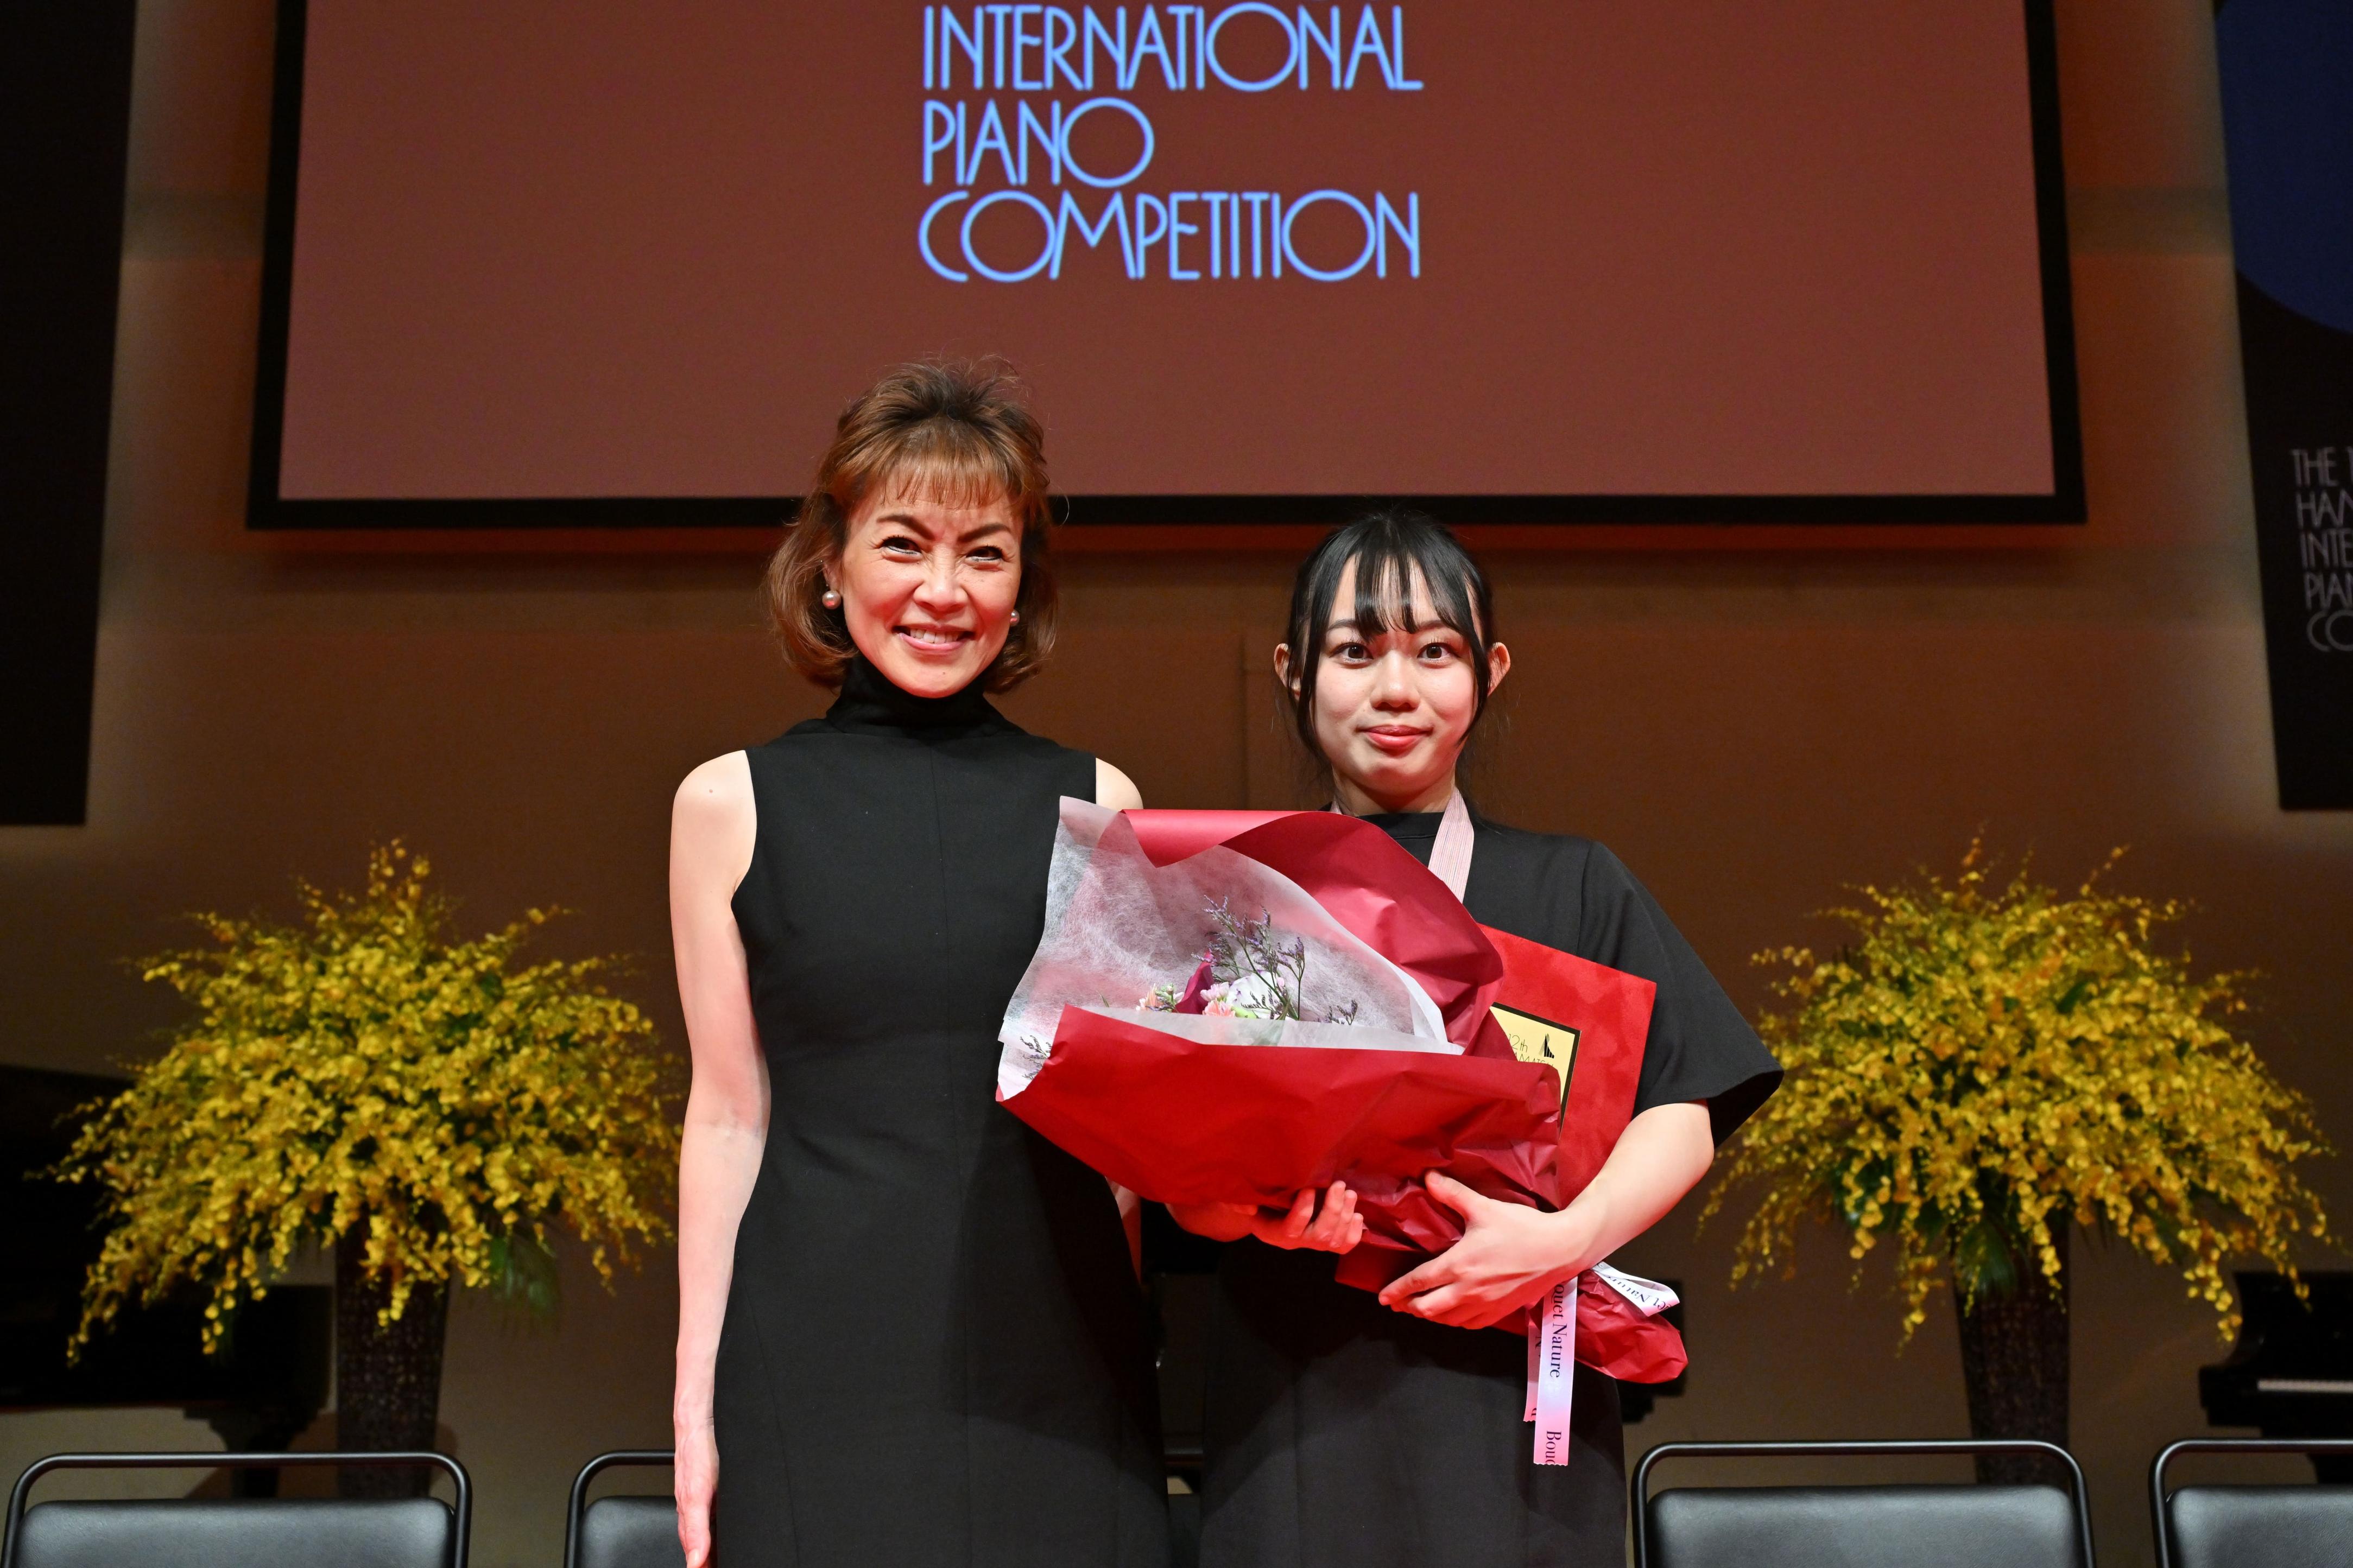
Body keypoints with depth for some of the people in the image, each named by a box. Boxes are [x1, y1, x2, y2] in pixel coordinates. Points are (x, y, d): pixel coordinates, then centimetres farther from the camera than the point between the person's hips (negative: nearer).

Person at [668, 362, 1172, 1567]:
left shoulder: (1095, 803, 7)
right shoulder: (733, 804, 4)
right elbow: (730, 1116, 4)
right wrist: (695, 1393, 1)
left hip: (1058, 1364, 1)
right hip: (824, 1363, -1)